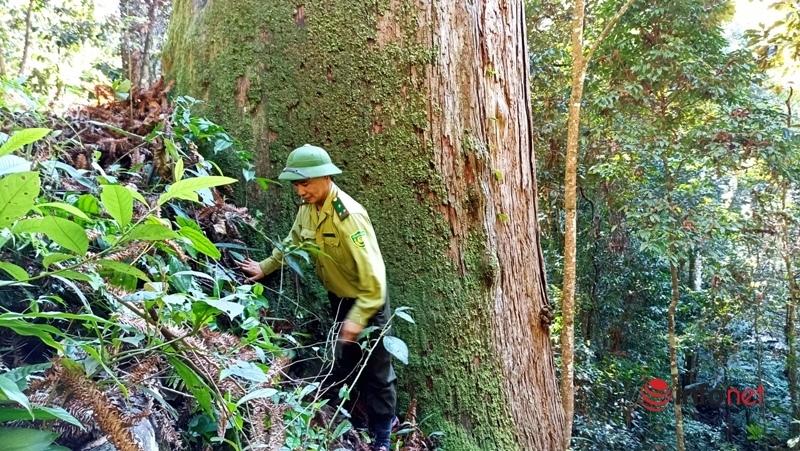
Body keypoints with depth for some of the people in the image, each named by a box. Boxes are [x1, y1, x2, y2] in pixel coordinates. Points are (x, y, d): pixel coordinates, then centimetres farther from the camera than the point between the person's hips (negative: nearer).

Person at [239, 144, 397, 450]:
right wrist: (265, 267, 14)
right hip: (337, 298, 8)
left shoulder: (349, 215, -31)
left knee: (375, 371, 6)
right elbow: (294, 241, 14)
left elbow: (373, 274, -32)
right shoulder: (308, 207, -7)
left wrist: (358, 318, -31)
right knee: (344, 364, 21)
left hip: (367, 301, -7)